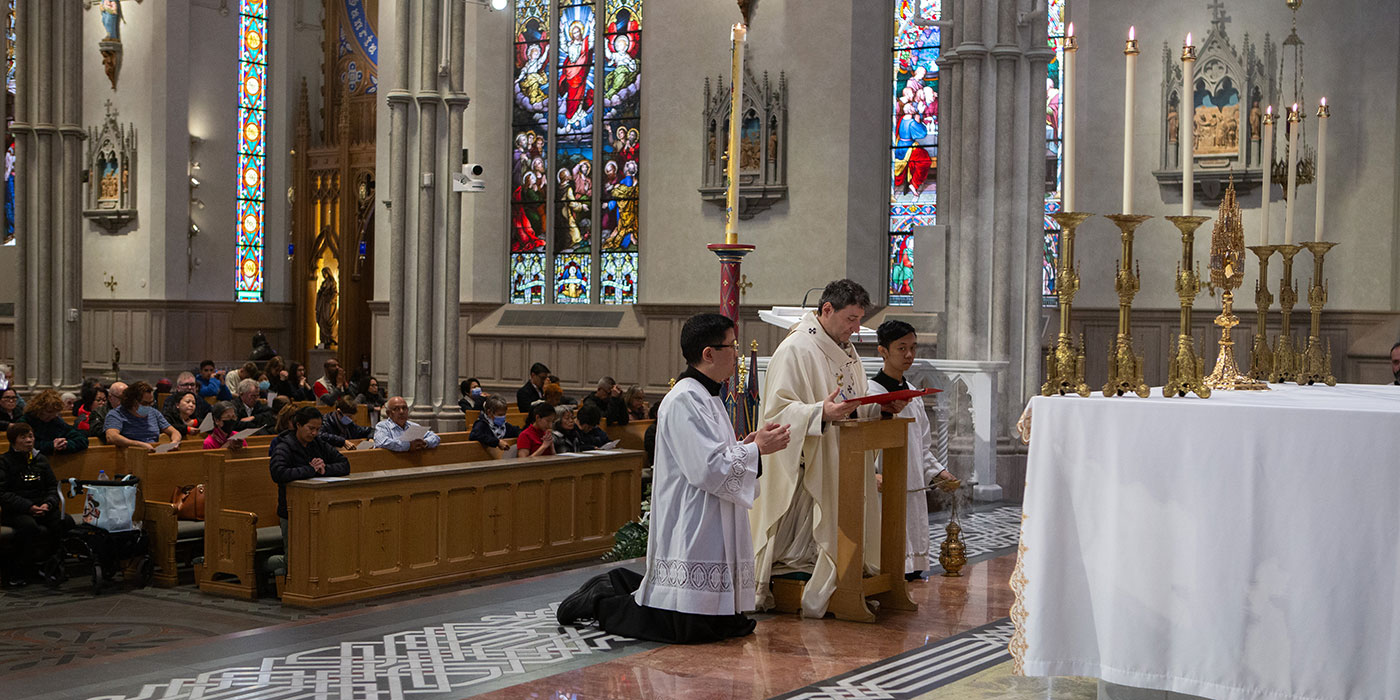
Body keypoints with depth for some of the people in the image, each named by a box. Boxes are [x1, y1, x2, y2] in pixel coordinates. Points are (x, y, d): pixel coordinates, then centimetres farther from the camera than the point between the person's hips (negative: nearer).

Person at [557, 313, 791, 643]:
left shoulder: (707, 397, 18)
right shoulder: (684, 400, -15)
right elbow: (709, 468, -21)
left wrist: (748, 444, 9)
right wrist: (756, 449, -10)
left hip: (711, 534, 11)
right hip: (690, 537, -11)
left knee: (726, 623, 12)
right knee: (691, 629, -11)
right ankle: (598, 602, 7)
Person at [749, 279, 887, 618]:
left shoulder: (847, 352, 18)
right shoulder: (795, 350, -11)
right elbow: (777, 411, -17)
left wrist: (883, 407, 5)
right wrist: (820, 412, -31)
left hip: (842, 465, 9)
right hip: (806, 468, -9)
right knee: (801, 539, -9)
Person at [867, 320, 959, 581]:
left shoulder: (913, 396, 16)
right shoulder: (870, 394, -8)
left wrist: (938, 473, 10)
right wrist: (872, 475, -31)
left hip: (914, 492, 8)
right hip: (884, 493, -8)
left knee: (914, 578, 11)